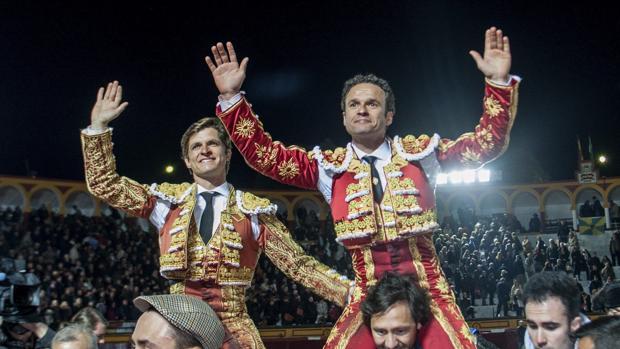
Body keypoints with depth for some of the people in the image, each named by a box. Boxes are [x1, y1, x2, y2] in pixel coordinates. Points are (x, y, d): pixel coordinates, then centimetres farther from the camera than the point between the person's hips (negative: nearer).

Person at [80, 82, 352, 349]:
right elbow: (105, 184, 9)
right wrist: (98, 125, 1)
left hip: (233, 324, -1)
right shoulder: (168, 200, 10)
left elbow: (299, 265, 2)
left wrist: (352, 293, -8)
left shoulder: (254, 210, 5)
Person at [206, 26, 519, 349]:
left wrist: (500, 82, -8)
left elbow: (486, 143, 3)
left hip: (428, 291, 0)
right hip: (368, 295, 0)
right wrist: (231, 97, -7)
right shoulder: (329, 166, 7)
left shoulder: (419, 152, 6)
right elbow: (264, 155, 2)